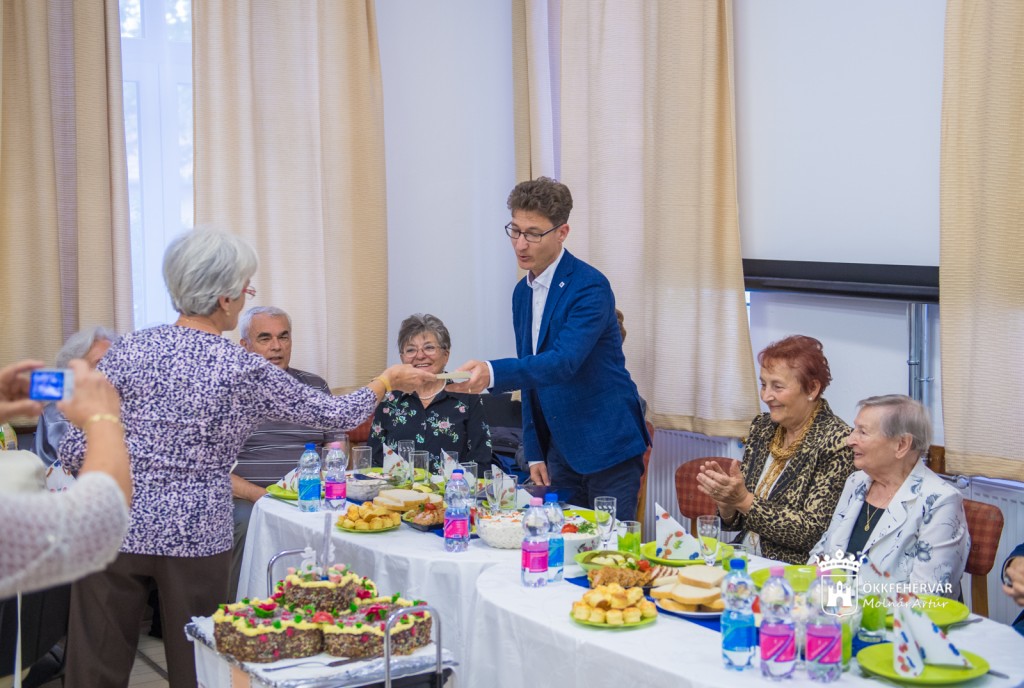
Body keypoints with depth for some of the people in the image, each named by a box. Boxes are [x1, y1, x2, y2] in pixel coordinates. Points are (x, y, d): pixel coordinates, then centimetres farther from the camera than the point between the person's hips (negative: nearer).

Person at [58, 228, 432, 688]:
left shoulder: (128, 351, -6)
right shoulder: (245, 372, -8)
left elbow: (75, 451, -6)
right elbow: (336, 414, 4)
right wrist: (387, 381, 21)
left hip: (115, 529, 1)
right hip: (196, 537, -1)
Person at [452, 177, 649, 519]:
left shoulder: (590, 287, -15)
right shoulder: (523, 292, 10)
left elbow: (564, 360, -30)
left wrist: (493, 373, -44)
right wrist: (535, 452, 12)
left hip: (607, 449, -7)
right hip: (561, 449, 7)